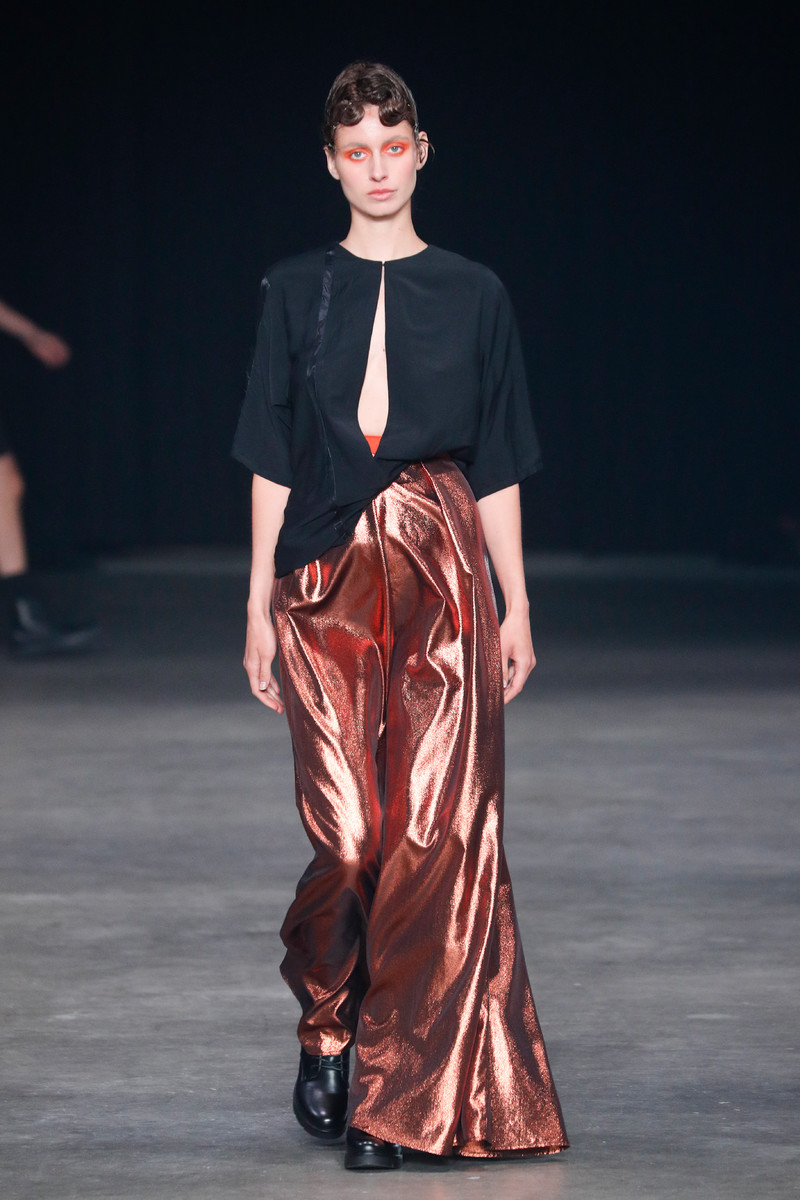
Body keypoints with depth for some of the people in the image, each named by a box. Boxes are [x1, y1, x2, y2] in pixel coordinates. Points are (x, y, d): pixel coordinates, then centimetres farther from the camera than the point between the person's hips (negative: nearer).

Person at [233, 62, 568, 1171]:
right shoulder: (299, 291, 8)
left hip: (444, 577, 0)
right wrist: (259, 605, 3)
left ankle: (404, 1097, 1)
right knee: (351, 830, -9)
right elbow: (272, 462, 7)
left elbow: (498, 466, 9)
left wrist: (516, 605, 5)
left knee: (438, 830, -7)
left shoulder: (473, 295, 8)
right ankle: (326, 1026, 18)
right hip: (328, 579, 0)